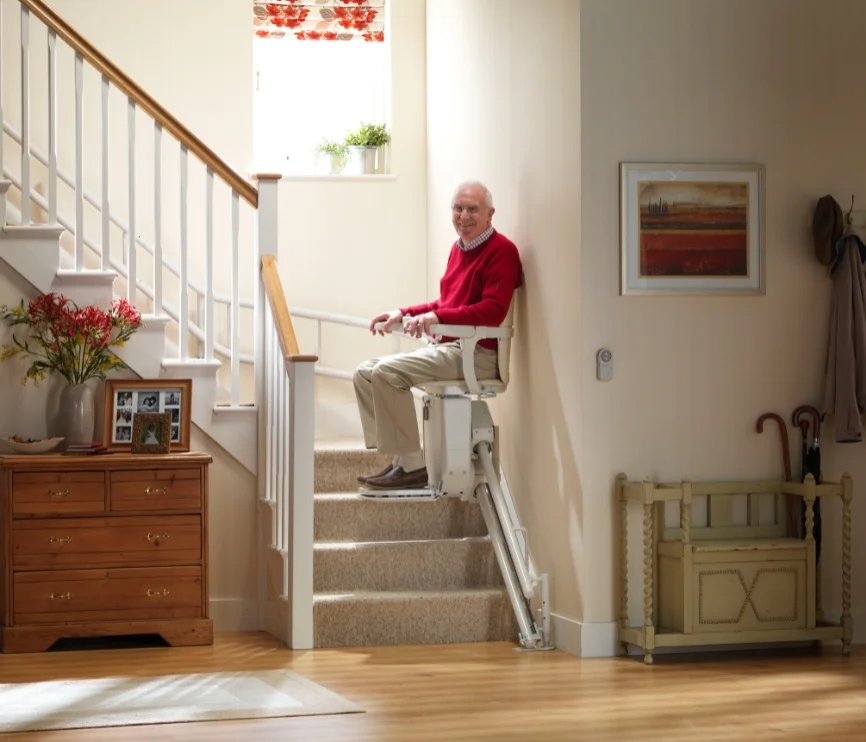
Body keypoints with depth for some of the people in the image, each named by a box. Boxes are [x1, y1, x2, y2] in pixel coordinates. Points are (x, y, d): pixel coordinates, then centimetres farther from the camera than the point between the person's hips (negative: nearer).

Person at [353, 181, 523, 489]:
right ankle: (398, 460, -2)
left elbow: (493, 311, -21)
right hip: (445, 347, 10)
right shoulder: (458, 249, 18)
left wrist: (437, 317, -28)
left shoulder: (501, 251, -10)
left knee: (387, 372, -24)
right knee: (365, 373, 3)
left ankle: (412, 465, -17)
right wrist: (403, 313, 14)